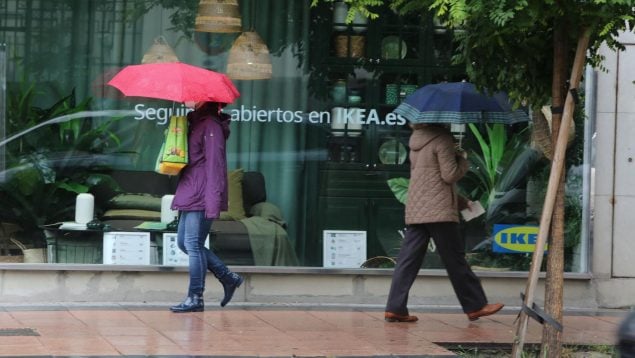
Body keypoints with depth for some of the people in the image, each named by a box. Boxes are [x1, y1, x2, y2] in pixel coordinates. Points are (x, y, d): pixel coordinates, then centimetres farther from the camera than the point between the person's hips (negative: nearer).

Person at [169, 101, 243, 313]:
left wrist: (213, 202, -22)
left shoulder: (211, 126, -13)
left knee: (193, 245, -6)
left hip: (201, 197, -10)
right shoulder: (196, 122, 17)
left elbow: (215, 164, -19)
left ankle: (195, 298, 0)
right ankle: (228, 278, 18)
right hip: (191, 194, 10)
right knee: (183, 242, 13)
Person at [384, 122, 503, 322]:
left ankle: (395, 308, -3)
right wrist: (463, 159, 6)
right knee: (455, 260, 0)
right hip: (439, 212, -7)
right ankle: (475, 306, 8)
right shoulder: (442, 139, -9)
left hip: (415, 211, 7)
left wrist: (462, 202, 26)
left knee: (408, 260, 3)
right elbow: (450, 175, -13)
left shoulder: (417, 139, 17)